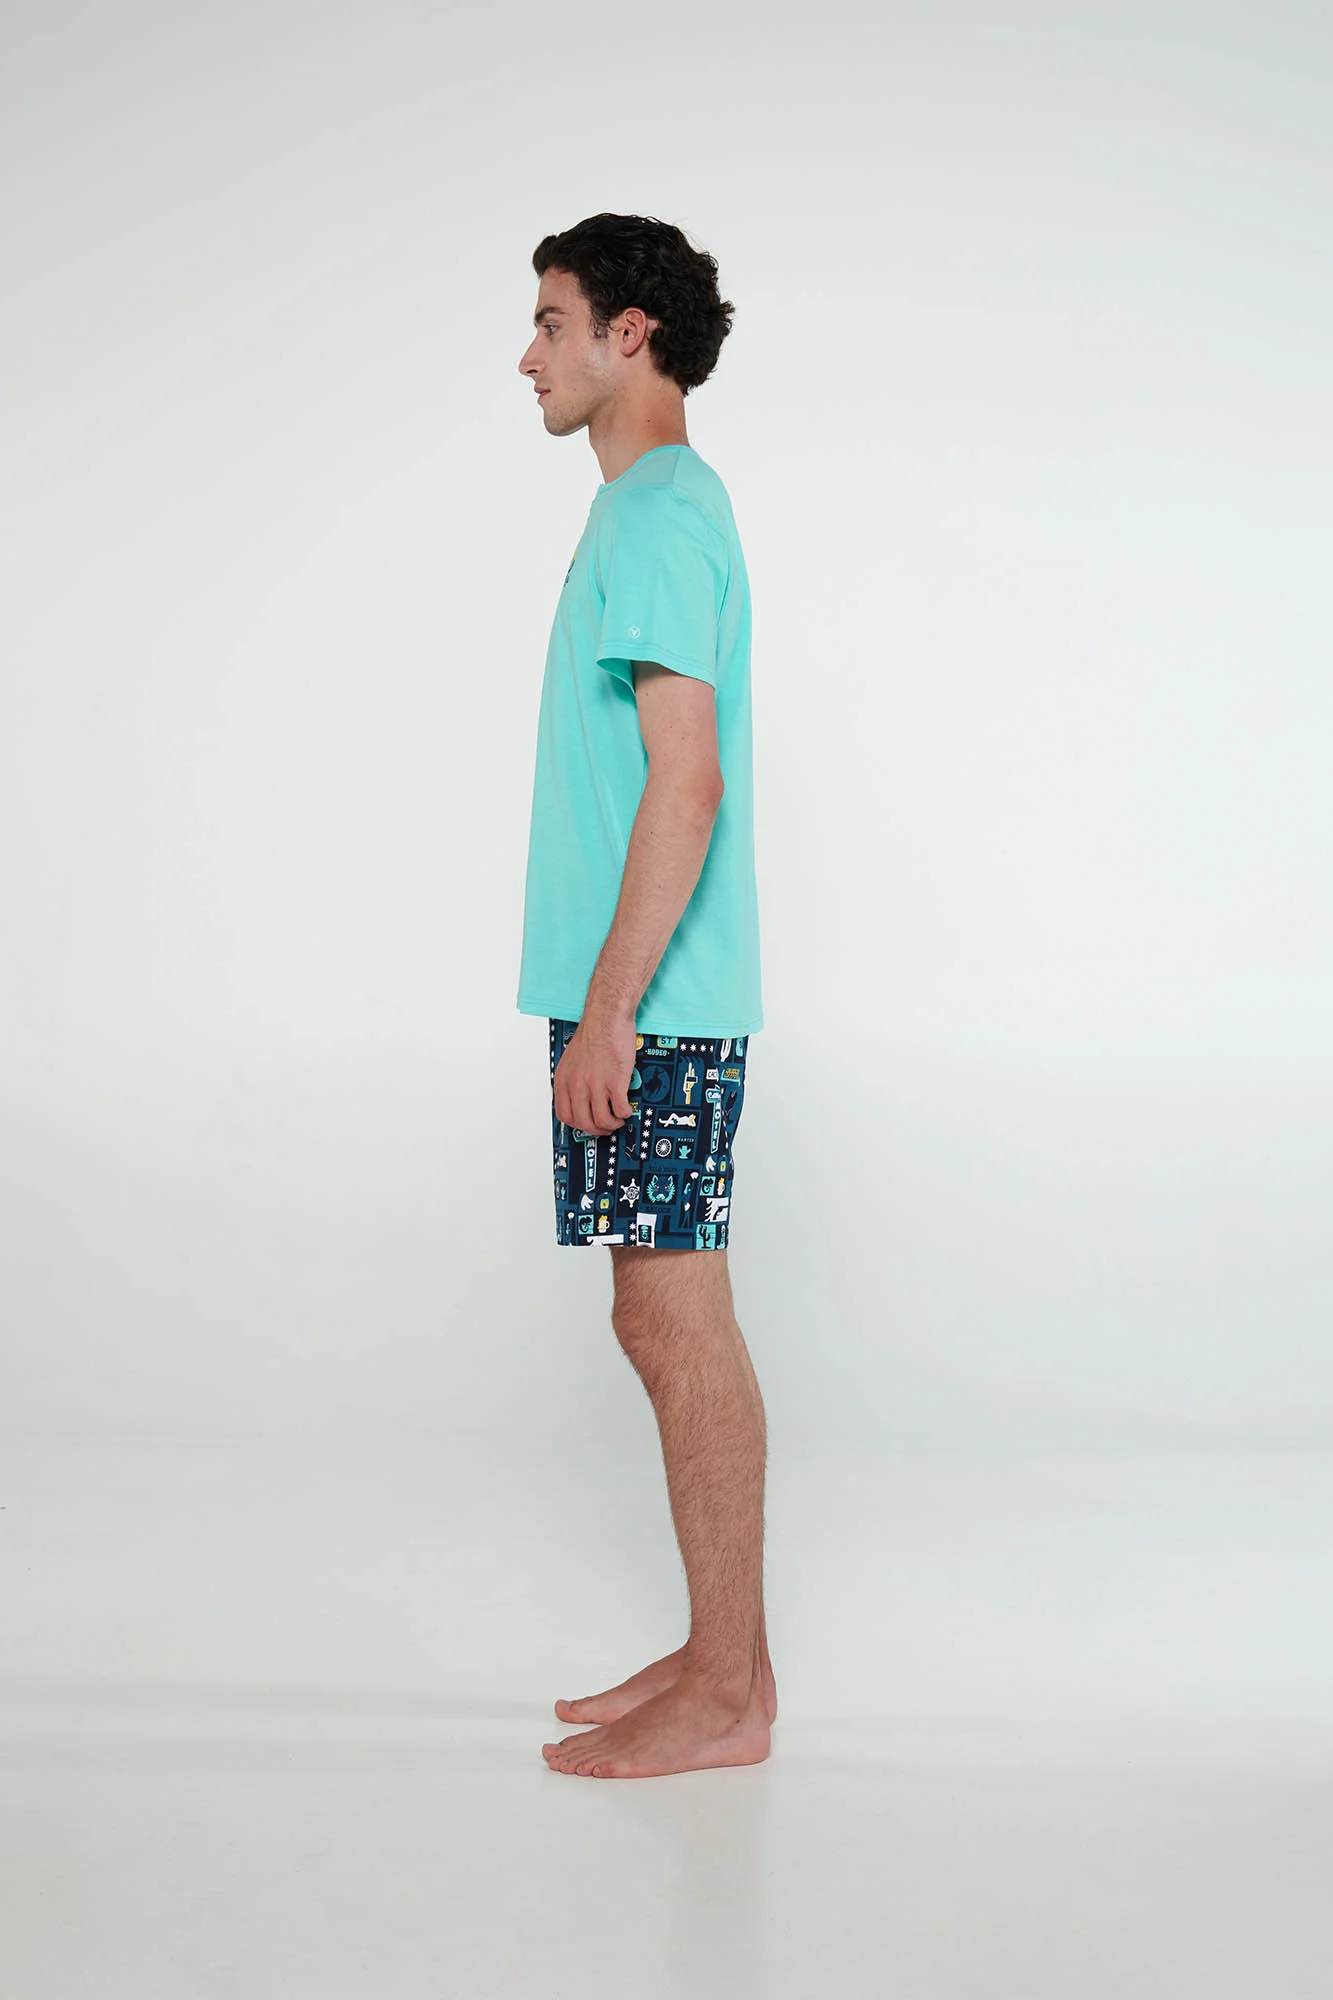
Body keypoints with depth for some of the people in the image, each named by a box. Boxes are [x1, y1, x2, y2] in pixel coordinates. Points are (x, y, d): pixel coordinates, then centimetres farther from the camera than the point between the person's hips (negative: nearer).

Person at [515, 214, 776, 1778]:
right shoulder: (653, 507, 19)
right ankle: (722, 1658, 24)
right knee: (666, 1324, 13)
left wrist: (610, 1004, -20)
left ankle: (727, 1696, 9)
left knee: (678, 1327, -3)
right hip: (646, 1001, 10)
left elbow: (687, 783, -20)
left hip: (656, 1007, -10)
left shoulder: (660, 516, -12)